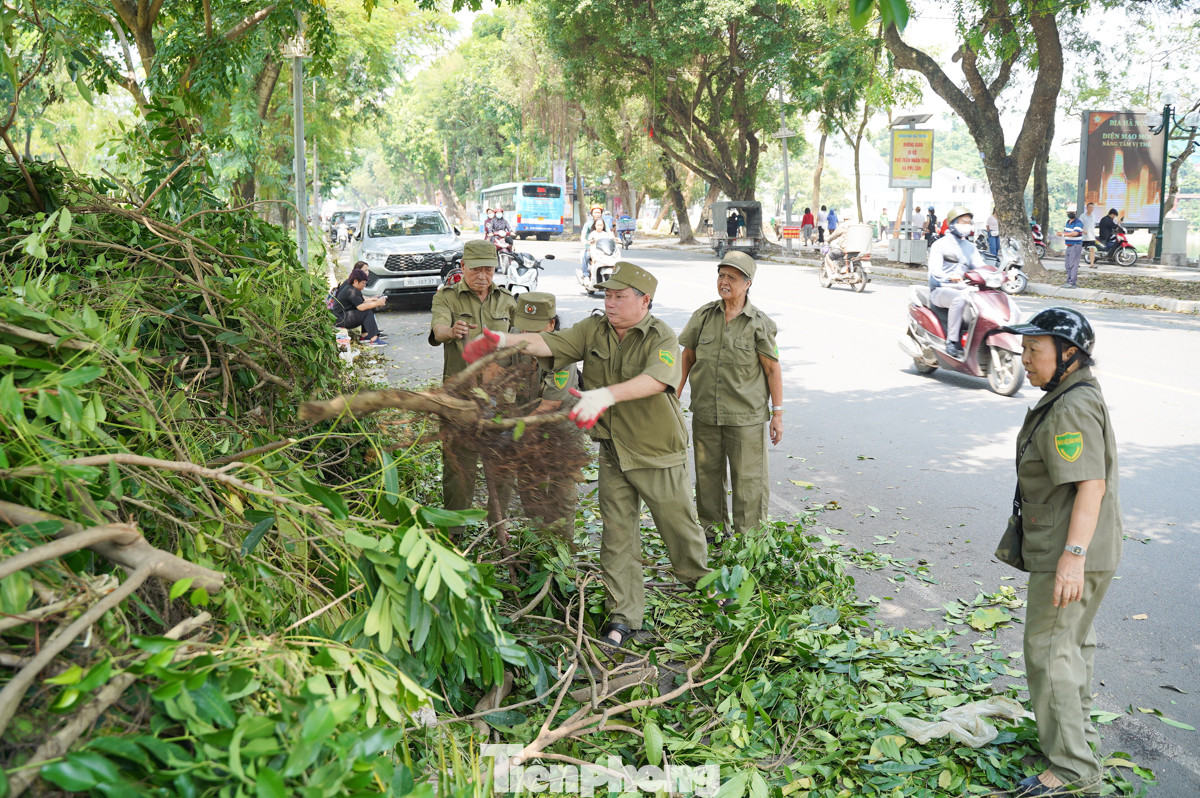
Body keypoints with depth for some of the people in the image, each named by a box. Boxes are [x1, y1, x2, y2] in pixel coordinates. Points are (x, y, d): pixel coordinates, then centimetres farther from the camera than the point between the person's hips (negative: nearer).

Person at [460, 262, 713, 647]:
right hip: (613, 453, 4)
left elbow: (656, 379, -36)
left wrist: (605, 395, -50)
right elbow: (549, 342, -10)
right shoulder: (594, 329, -1)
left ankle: (699, 579, 41)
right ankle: (623, 616, 16)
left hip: (659, 455, -3)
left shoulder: (662, 338, -16)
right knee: (617, 535, 6)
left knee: (679, 525, 12)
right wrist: (504, 340, -29)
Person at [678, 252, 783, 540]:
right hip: (705, 413, 3)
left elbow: (773, 369, -2)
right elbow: (687, 357, 14)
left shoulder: (760, 323, -4)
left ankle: (747, 536, 15)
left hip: (746, 416, -3)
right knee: (708, 473, 14)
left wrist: (778, 413, -4)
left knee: (748, 477, 2)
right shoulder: (703, 316, 4)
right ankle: (712, 525, 31)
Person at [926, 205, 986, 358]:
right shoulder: (941, 244, 3)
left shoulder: (971, 248, 23)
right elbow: (935, 269, -12)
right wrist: (949, 278, -34)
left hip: (963, 289, 6)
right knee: (960, 299, -38)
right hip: (941, 290, -6)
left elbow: (980, 267, 11)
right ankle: (952, 341, -34)